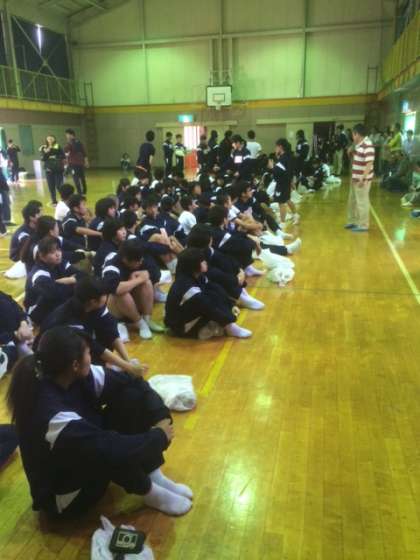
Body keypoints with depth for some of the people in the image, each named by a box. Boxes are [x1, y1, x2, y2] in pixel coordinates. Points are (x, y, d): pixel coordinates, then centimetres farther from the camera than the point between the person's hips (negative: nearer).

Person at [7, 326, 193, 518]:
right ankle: (149, 492, -6)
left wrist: (162, 416, -19)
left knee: (132, 397, -9)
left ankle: (155, 477, -2)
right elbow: (111, 449, -38)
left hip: (88, 453, 8)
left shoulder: (78, 376, -14)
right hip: (62, 497, -7)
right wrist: (160, 435, -23)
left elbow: (132, 382, -7)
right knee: (116, 451, -35)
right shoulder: (51, 414, -37)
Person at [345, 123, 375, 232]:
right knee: (352, 201, 20)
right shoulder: (359, 144, 10)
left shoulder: (368, 145, -21)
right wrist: (352, 152, 12)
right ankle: (353, 221, 34)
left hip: (362, 179, -10)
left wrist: (363, 179, -28)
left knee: (362, 202, -1)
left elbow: (369, 163, -26)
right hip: (355, 178, 10)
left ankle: (363, 225, 10)